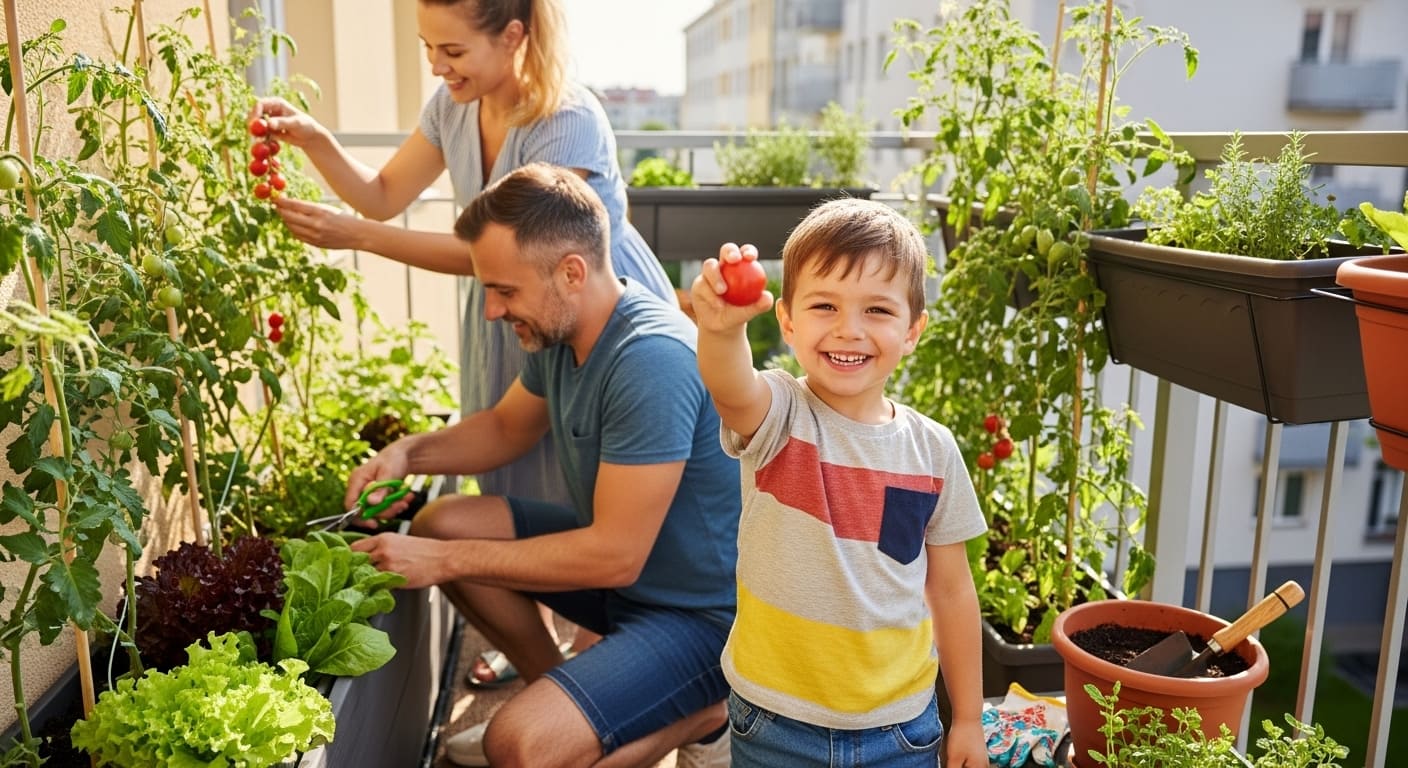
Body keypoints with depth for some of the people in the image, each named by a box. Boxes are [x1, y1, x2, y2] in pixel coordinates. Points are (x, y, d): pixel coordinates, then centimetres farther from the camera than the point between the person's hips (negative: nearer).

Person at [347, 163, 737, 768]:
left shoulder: (652, 360, -30)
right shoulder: (558, 330, -1)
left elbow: (614, 556, -28)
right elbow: (505, 428, 18)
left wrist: (446, 561, -21)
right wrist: (409, 453, -2)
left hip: (703, 612, -9)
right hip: (622, 561, 9)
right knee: (439, 524, 4)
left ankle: (701, 714, 0)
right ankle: (556, 693, 15)